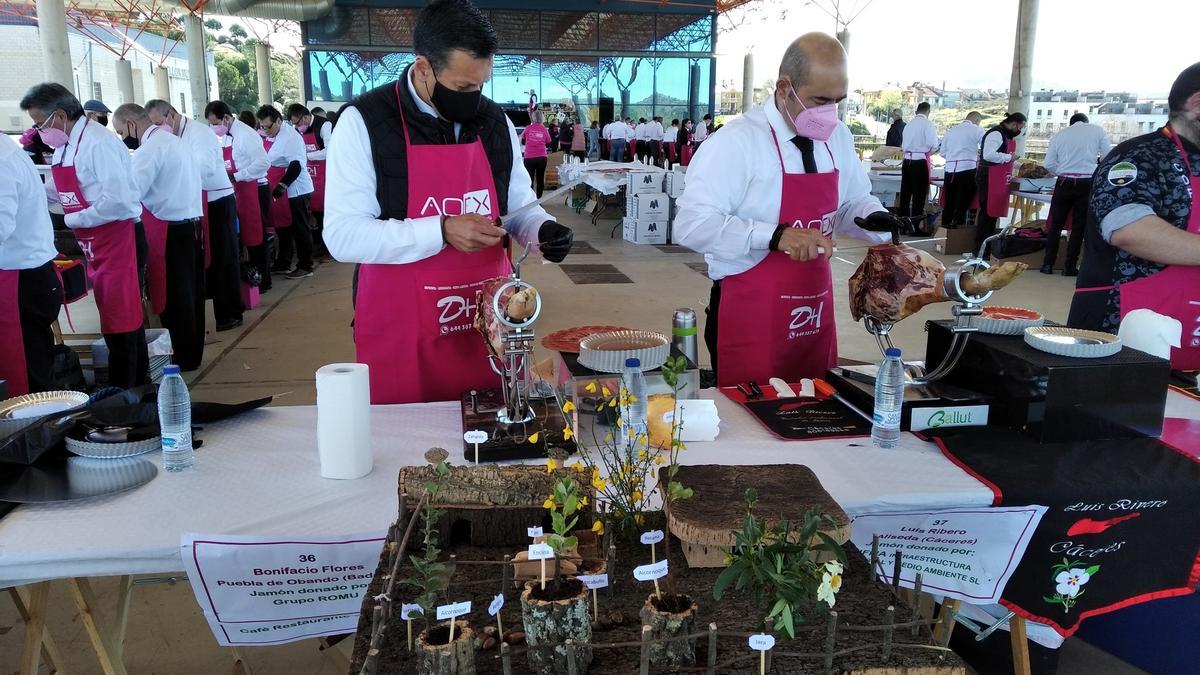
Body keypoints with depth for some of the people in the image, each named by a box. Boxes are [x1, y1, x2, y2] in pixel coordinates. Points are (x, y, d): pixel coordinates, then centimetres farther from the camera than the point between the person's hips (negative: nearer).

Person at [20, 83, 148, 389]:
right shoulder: (64, 146, 11)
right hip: (95, 243, 9)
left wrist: (73, 220, -15)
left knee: (119, 318, -3)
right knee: (124, 314, 16)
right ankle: (138, 383, 28)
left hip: (115, 238, -9)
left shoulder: (98, 143, -17)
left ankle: (122, 396, 6)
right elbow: (62, 191, 21)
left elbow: (117, 199, -24)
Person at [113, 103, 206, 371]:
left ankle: (182, 358, 8)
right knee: (190, 292, 14)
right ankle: (192, 352, 24)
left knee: (171, 296, 0)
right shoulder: (173, 141, 16)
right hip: (191, 225, 9)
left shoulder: (150, 149, -13)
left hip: (170, 231, -9)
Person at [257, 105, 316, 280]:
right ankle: (283, 263, 27)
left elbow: (296, 165, -24)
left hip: (295, 190, -9)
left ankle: (305, 266, 7)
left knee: (300, 228, -1)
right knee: (282, 226, 16)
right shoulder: (270, 136, 7)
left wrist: (282, 185, -27)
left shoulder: (290, 137, -18)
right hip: (279, 191, 9)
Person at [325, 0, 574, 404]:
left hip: (490, 329, 4)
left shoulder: (495, 122, 5)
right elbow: (343, 235, -15)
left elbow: (519, 206, 15)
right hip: (401, 338, -4)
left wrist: (541, 230, -8)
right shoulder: (364, 123, -10)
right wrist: (441, 231, -24)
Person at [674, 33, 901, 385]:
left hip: (815, 313, 6)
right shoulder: (736, 143, -16)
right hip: (749, 317, -6)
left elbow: (851, 201, 18)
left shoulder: (838, 138, 5)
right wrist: (776, 236, -30)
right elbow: (691, 224, -22)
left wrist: (874, 218, -5)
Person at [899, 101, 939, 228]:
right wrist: (928, 152, 5)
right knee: (920, 193, 0)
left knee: (905, 192, 9)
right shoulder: (927, 124, -7)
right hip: (920, 162, -5)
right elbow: (933, 145, -13)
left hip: (907, 161, 5)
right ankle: (915, 226, 1)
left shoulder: (908, 124, 8)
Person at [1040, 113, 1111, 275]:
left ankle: (1048, 264, 9)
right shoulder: (1097, 130, 5)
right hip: (1087, 183, -1)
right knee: (1080, 226, 7)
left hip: (1065, 183, 1)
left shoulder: (1059, 134, 10)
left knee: (1056, 224, 10)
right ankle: (1070, 267, 8)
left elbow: (1048, 164, 5)